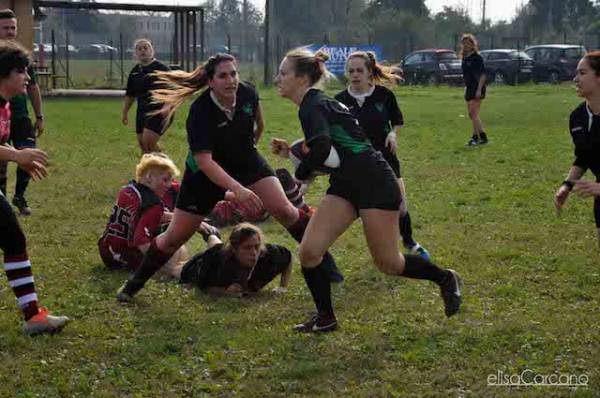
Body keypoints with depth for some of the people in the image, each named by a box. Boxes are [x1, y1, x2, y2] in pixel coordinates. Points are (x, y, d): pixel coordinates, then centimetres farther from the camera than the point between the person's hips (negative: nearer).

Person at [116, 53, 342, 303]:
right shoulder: (200, 111, -33)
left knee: (284, 210, -14)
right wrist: (238, 189, -49)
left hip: (246, 159, 3)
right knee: (175, 237, 3)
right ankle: (135, 283, 24)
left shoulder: (247, 93, -20)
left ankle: (325, 261, 3)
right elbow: (203, 160, -39)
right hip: (207, 171, -3)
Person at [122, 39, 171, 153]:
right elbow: (129, 95, 23)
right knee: (142, 145, 9)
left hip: (158, 112, -7)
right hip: (142, 112, 7)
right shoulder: (135, 71, 13)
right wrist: (125, 113, 21)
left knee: (148, 143, -18)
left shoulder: (161, 68, -7)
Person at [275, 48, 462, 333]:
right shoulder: (315, 103, 12)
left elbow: (321, 149, -34)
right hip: (345, 185, 9)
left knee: (389, 264, 3)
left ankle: (445, 279, 27)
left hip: (375, 184, -9)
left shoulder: (312, 106, -17)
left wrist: (300, 174, -16)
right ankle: (325, 318, 10)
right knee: (309, 251, -5)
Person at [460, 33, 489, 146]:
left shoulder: (477, 58, -12)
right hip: (469, 89, 9)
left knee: (473, 113, -13)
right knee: (472, 115, 10)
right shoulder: (464, 58, 12)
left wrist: (479, 89, -21)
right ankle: (482, 136, 18)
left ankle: (475, 137, -9)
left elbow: (483, 75, -15)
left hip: (477, 89, -9)